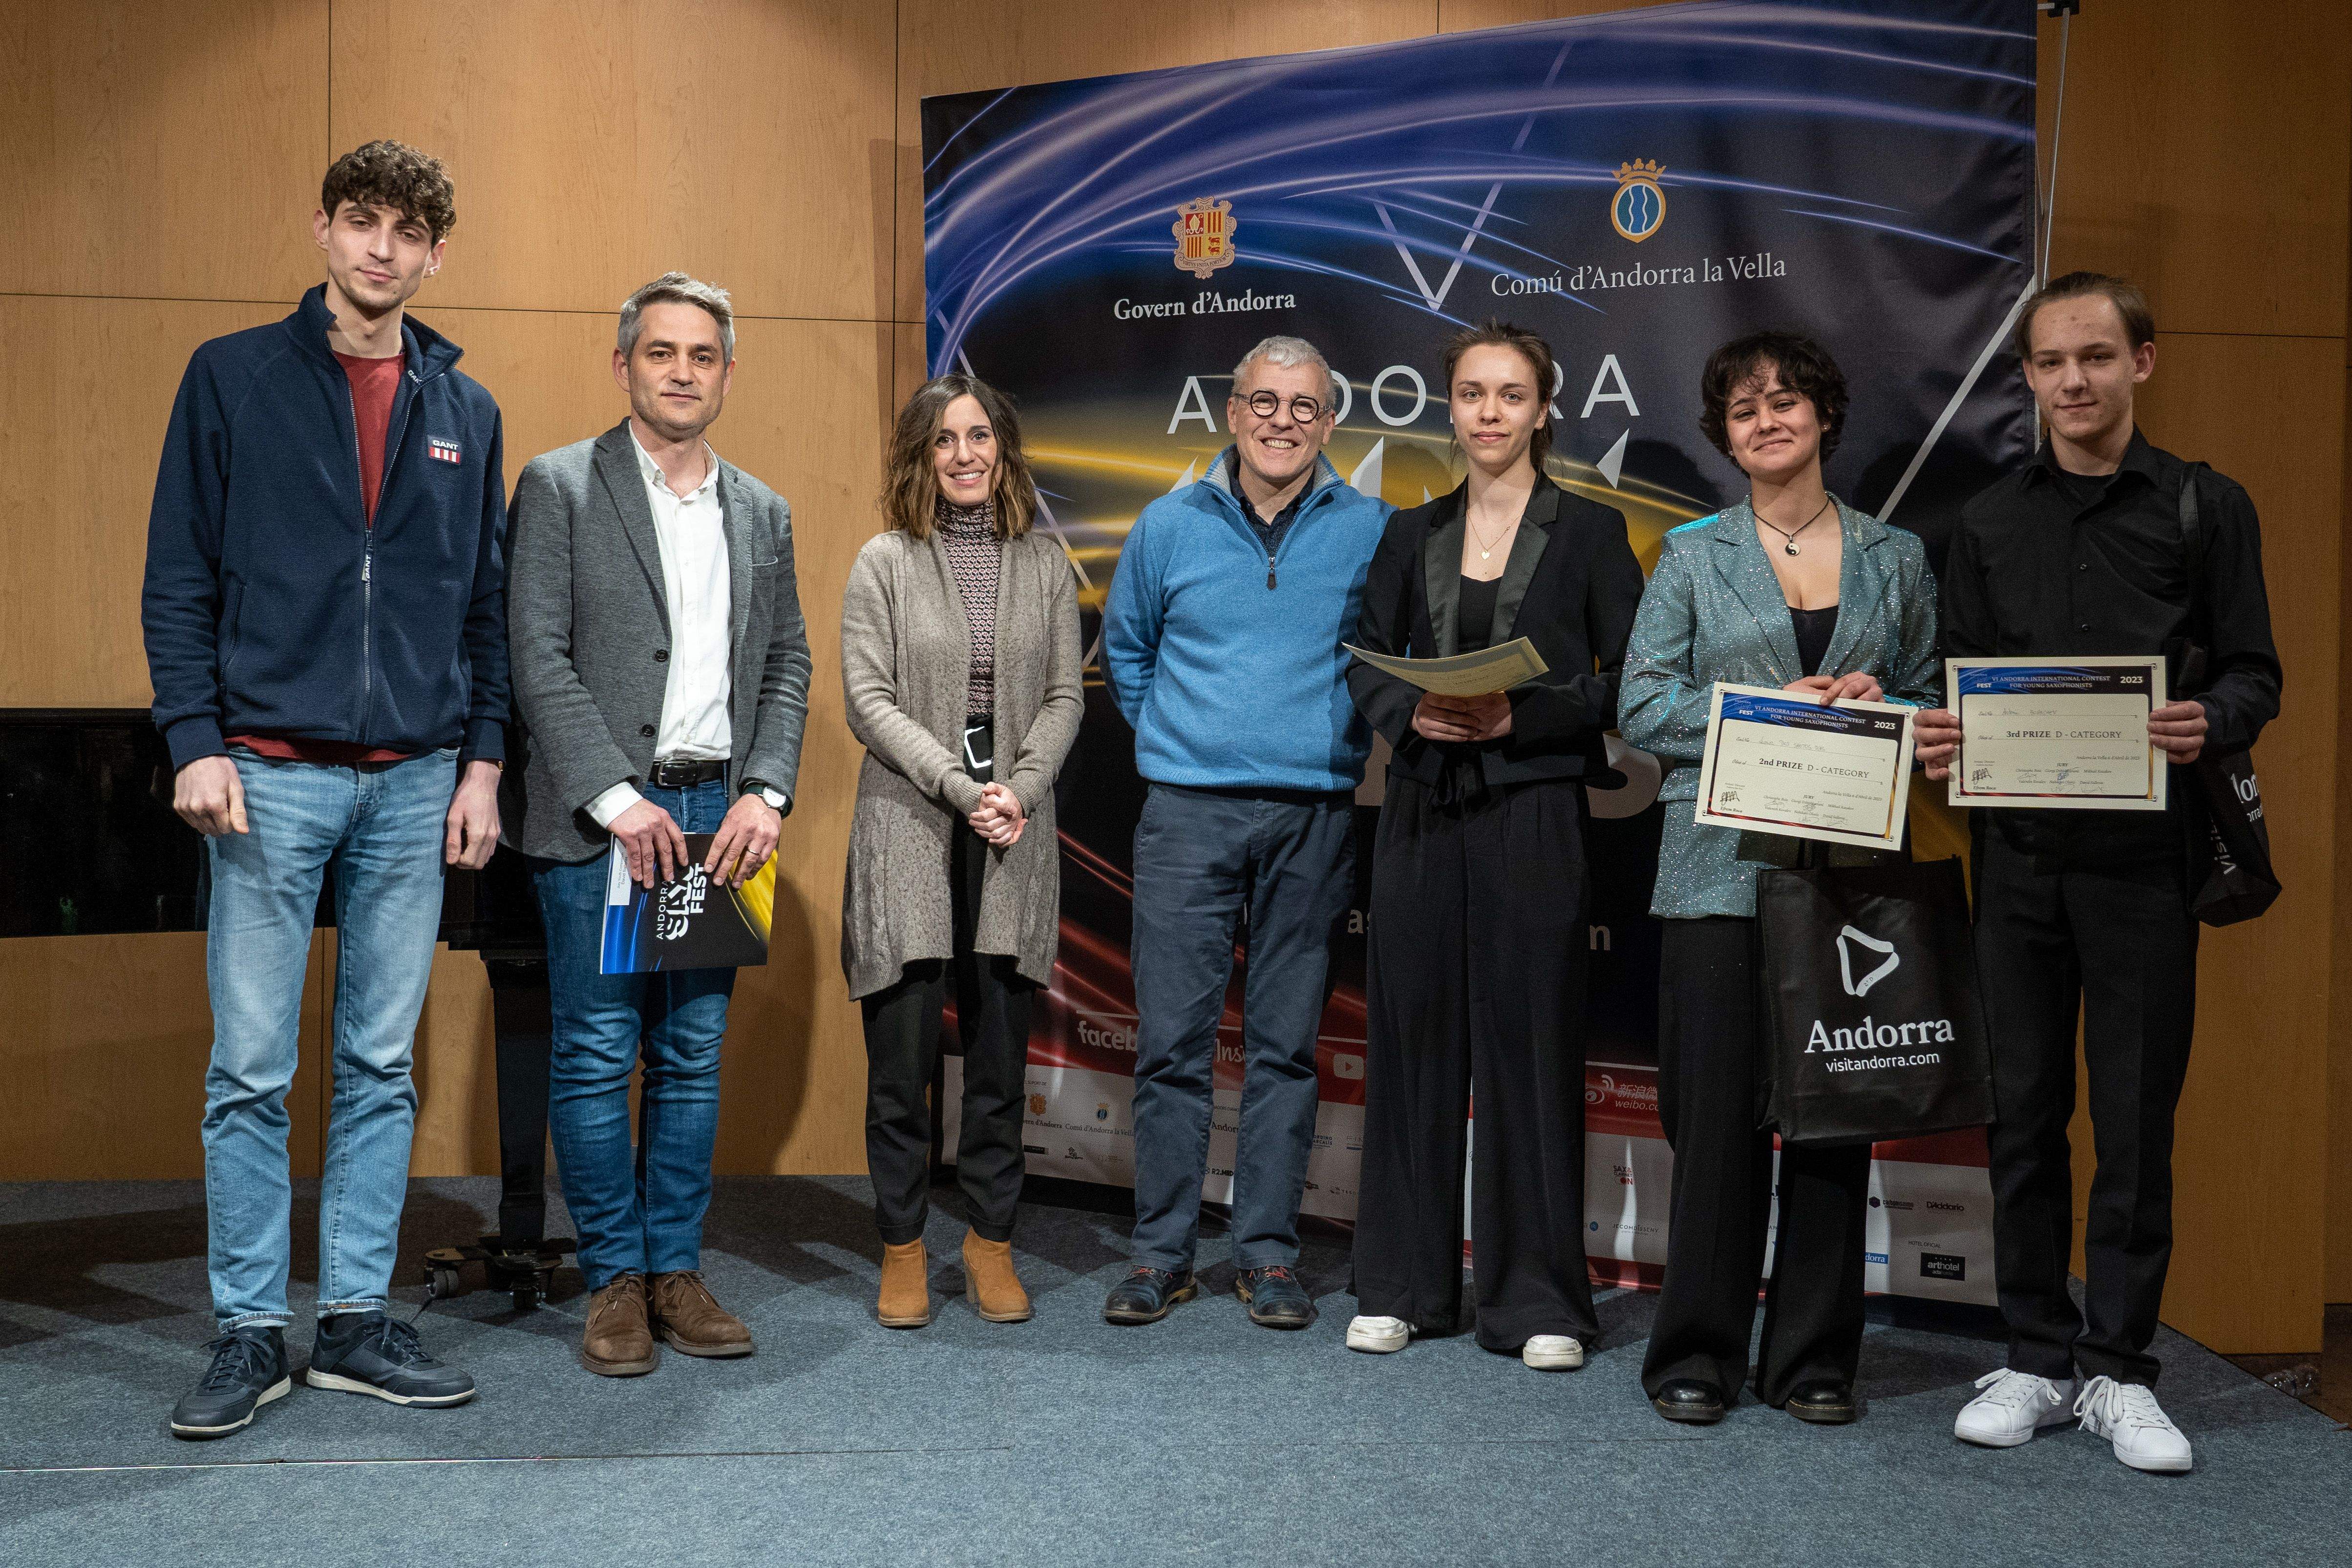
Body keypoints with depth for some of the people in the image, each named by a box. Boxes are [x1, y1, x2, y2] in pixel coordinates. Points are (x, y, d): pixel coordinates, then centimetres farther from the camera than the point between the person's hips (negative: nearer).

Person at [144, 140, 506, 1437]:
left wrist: (482, 762, 5)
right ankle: (250, 1333, 13)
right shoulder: (233, 378, 4)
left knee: (382, 1067, 8)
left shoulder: (464, 410, 11)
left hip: (416, 786, 3)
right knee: (251, 1069, 1)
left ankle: (358, 1321, 17)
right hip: (271, 776, -2)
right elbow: (179, 579, 1)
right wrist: (195, 741, -8)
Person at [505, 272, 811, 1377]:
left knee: (694, 1057, 9)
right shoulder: (560, 487, 0)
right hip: (598, 818, -4)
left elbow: (785, 664, 13)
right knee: (596, 1056, 0)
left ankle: (675, 1268, 19)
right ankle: (615, 1277, 13)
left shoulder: (762, 513, 14)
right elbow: (538, 658, -7)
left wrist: (765, 793, -2)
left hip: (717, 818, 4)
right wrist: (618, 800, -15)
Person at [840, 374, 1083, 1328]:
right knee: (902, 1051, 1)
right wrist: (961, 789, -13)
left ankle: (992, 1240, 18)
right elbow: (868, 700, -4)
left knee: (1002, 1050, 6)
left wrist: (1021, 791, -9)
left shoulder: (1045, 564, 11)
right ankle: (902, 1248, 14)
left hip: (1013, 837, 2)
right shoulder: (885, 562, 3)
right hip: (908, 830, -2)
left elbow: (1064, 697, 8)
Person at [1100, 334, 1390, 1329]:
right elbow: (1125, 648, 20)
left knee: (1287, 1043, 5)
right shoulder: (1168, 526, 7)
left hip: (1314, 819, 0)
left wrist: (1347, 741, 5)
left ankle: (1268, 1253, 15)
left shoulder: (1371, 532, 4)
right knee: (1172, 1039, 0)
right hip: (1186, 814, 0)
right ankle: (1162, 1252, 11)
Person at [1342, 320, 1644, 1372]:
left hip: (1534, 811, -3)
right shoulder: (1411, 534, 13)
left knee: (1530, 1039, 0)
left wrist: (1522, 717, -14)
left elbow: (1626, 682, -1)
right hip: (1422, 809, 3)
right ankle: (1403, 1283, 17)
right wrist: (1410, 712, -9)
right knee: (1413, 1034, 6)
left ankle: (1538, 1298, 10)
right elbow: (1365, 660, 11)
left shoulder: (1590, 532, 3)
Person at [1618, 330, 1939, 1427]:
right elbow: (1641, 706, 1)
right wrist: (1770, 709, -11)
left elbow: (1934, 698, 16)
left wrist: (1878, 710, -6)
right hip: (1723, 868, -2)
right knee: (1718, 1109, -2)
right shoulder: (1693, 556, 8)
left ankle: (1814, 1357, 16)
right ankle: (1697, 1352, 10)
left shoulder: (1896, 557, 14)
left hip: (1853, 870, 2)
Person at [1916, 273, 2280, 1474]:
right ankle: (2037, 1357, 18)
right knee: (2024, 1109, 6)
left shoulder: (2207, 508, 5)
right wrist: (1937, 738, -9)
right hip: (2019, 849, 2)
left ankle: (2116, 1368, 15)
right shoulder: (1990, 522, 12)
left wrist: (2209, 723, -19)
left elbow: (2254, 675, 3)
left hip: (2144, 852, -2)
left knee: (2136, 1115, 3)